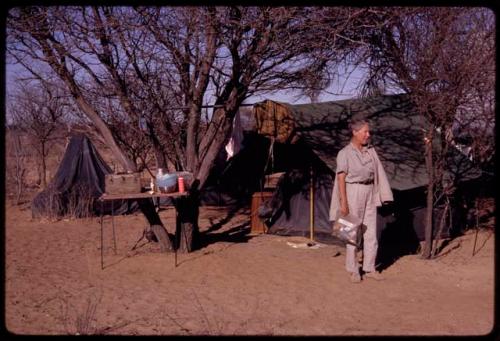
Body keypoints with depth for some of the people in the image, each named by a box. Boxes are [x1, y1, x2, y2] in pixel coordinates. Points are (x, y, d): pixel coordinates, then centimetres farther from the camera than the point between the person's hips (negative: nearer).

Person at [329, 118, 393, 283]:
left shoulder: (370, 150, 8)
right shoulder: (344, 153, -8)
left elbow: (377, 173, 10)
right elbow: (341, 179, -11)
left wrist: (380, 195, 4)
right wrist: (343, 202, -15)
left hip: (369, 193, 6)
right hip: (353, 192, -5)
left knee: (371, 232, 7)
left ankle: (369, 269, 19)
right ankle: (353, 270, 14)